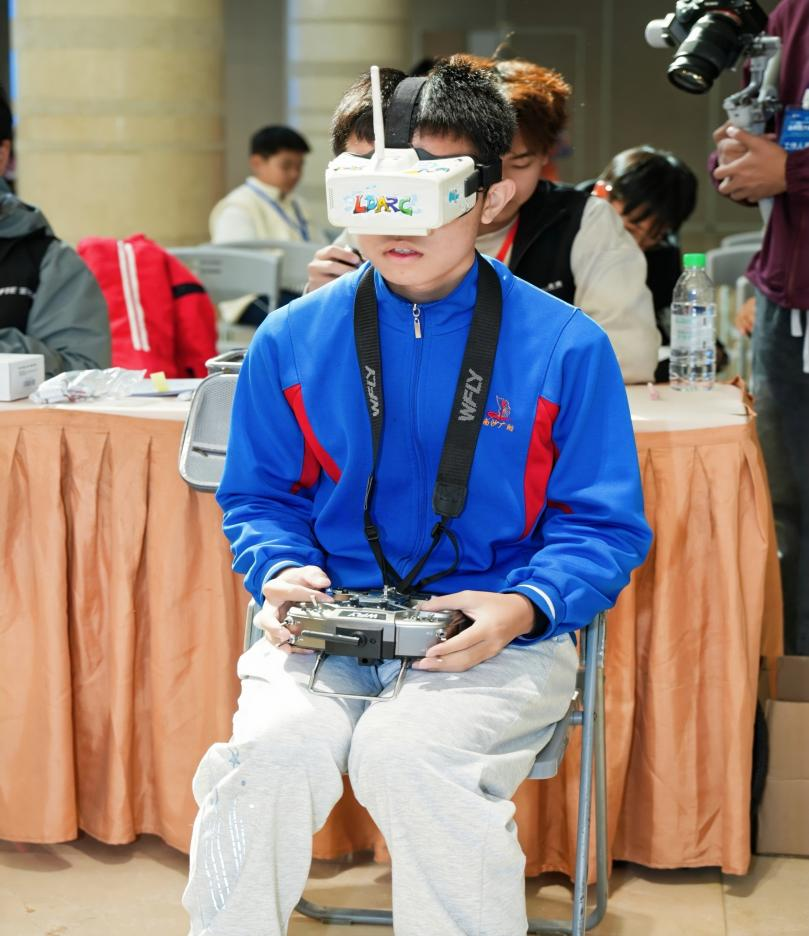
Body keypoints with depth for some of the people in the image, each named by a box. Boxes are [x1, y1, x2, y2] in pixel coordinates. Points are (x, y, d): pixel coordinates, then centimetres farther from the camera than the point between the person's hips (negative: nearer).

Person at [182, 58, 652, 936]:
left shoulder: (566, 347, -1)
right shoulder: (291, 341, 7)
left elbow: (604, 524, 2)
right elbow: (258, 496, 16)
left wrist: (521, 606, -17)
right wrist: (281, 570, -7)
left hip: (503, 638, -2)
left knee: (404, 750, -31)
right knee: (273, 744, -28)